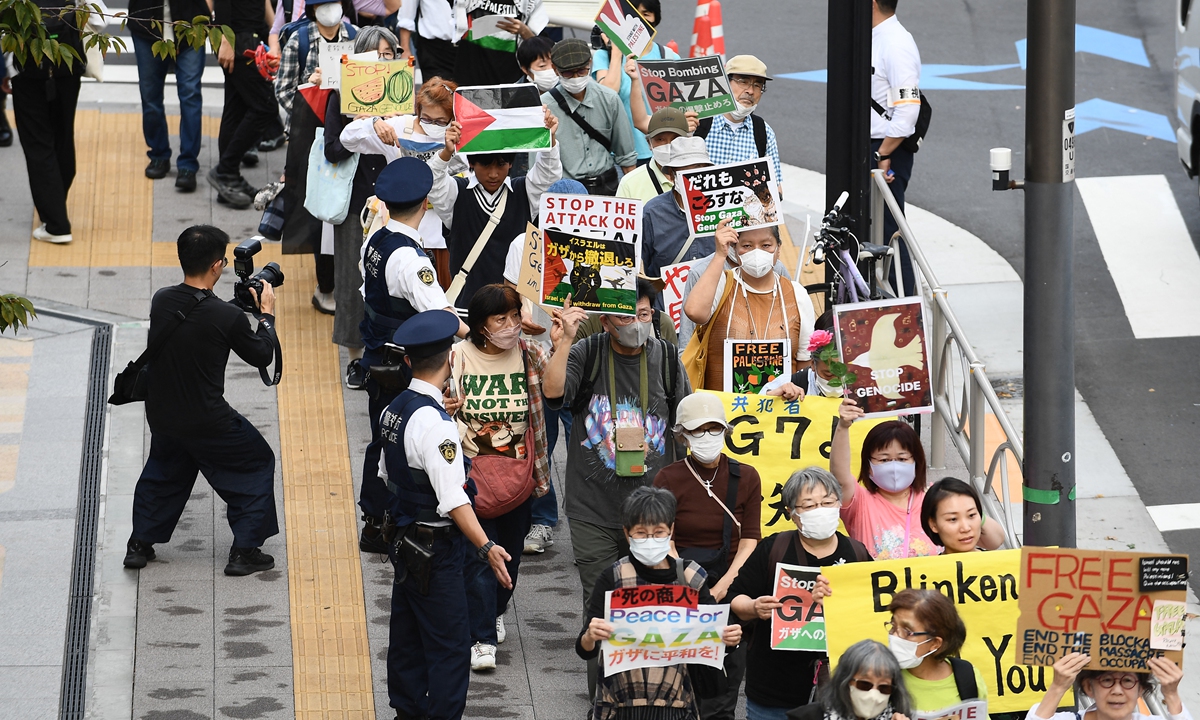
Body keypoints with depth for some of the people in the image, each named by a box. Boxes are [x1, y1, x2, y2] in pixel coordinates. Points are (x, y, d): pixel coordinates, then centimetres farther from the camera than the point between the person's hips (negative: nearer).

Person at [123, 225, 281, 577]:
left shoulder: (161, 301, -8)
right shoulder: (227, 317, -23)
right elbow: (262, 356, -6)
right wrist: (266, 315, 8)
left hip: (160, 413, 5)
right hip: (207, 422, -5)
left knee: (164, 468, 32)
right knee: (257, 463, 17)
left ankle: (139, 544, 32)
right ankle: (244, 551, 15)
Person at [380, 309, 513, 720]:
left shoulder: (394, 410, 3)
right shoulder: (433, 422, -24)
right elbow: (453, 500, -27)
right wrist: (485, 547, -28)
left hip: (404, 542, 9)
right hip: (436, 549, -9)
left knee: (408, 636, 18)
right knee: (449, 647, -5)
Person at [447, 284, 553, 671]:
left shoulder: (530, 355, -2)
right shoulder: (458, 358, -8)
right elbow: (439, 414, 2)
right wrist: (445, 412, -22)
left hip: (518, 475, 3)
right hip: (473, 476, -3)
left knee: (510, 551, 16)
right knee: (478, 555, -6)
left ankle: (496, 613, 42)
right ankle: (483, 639, 1)